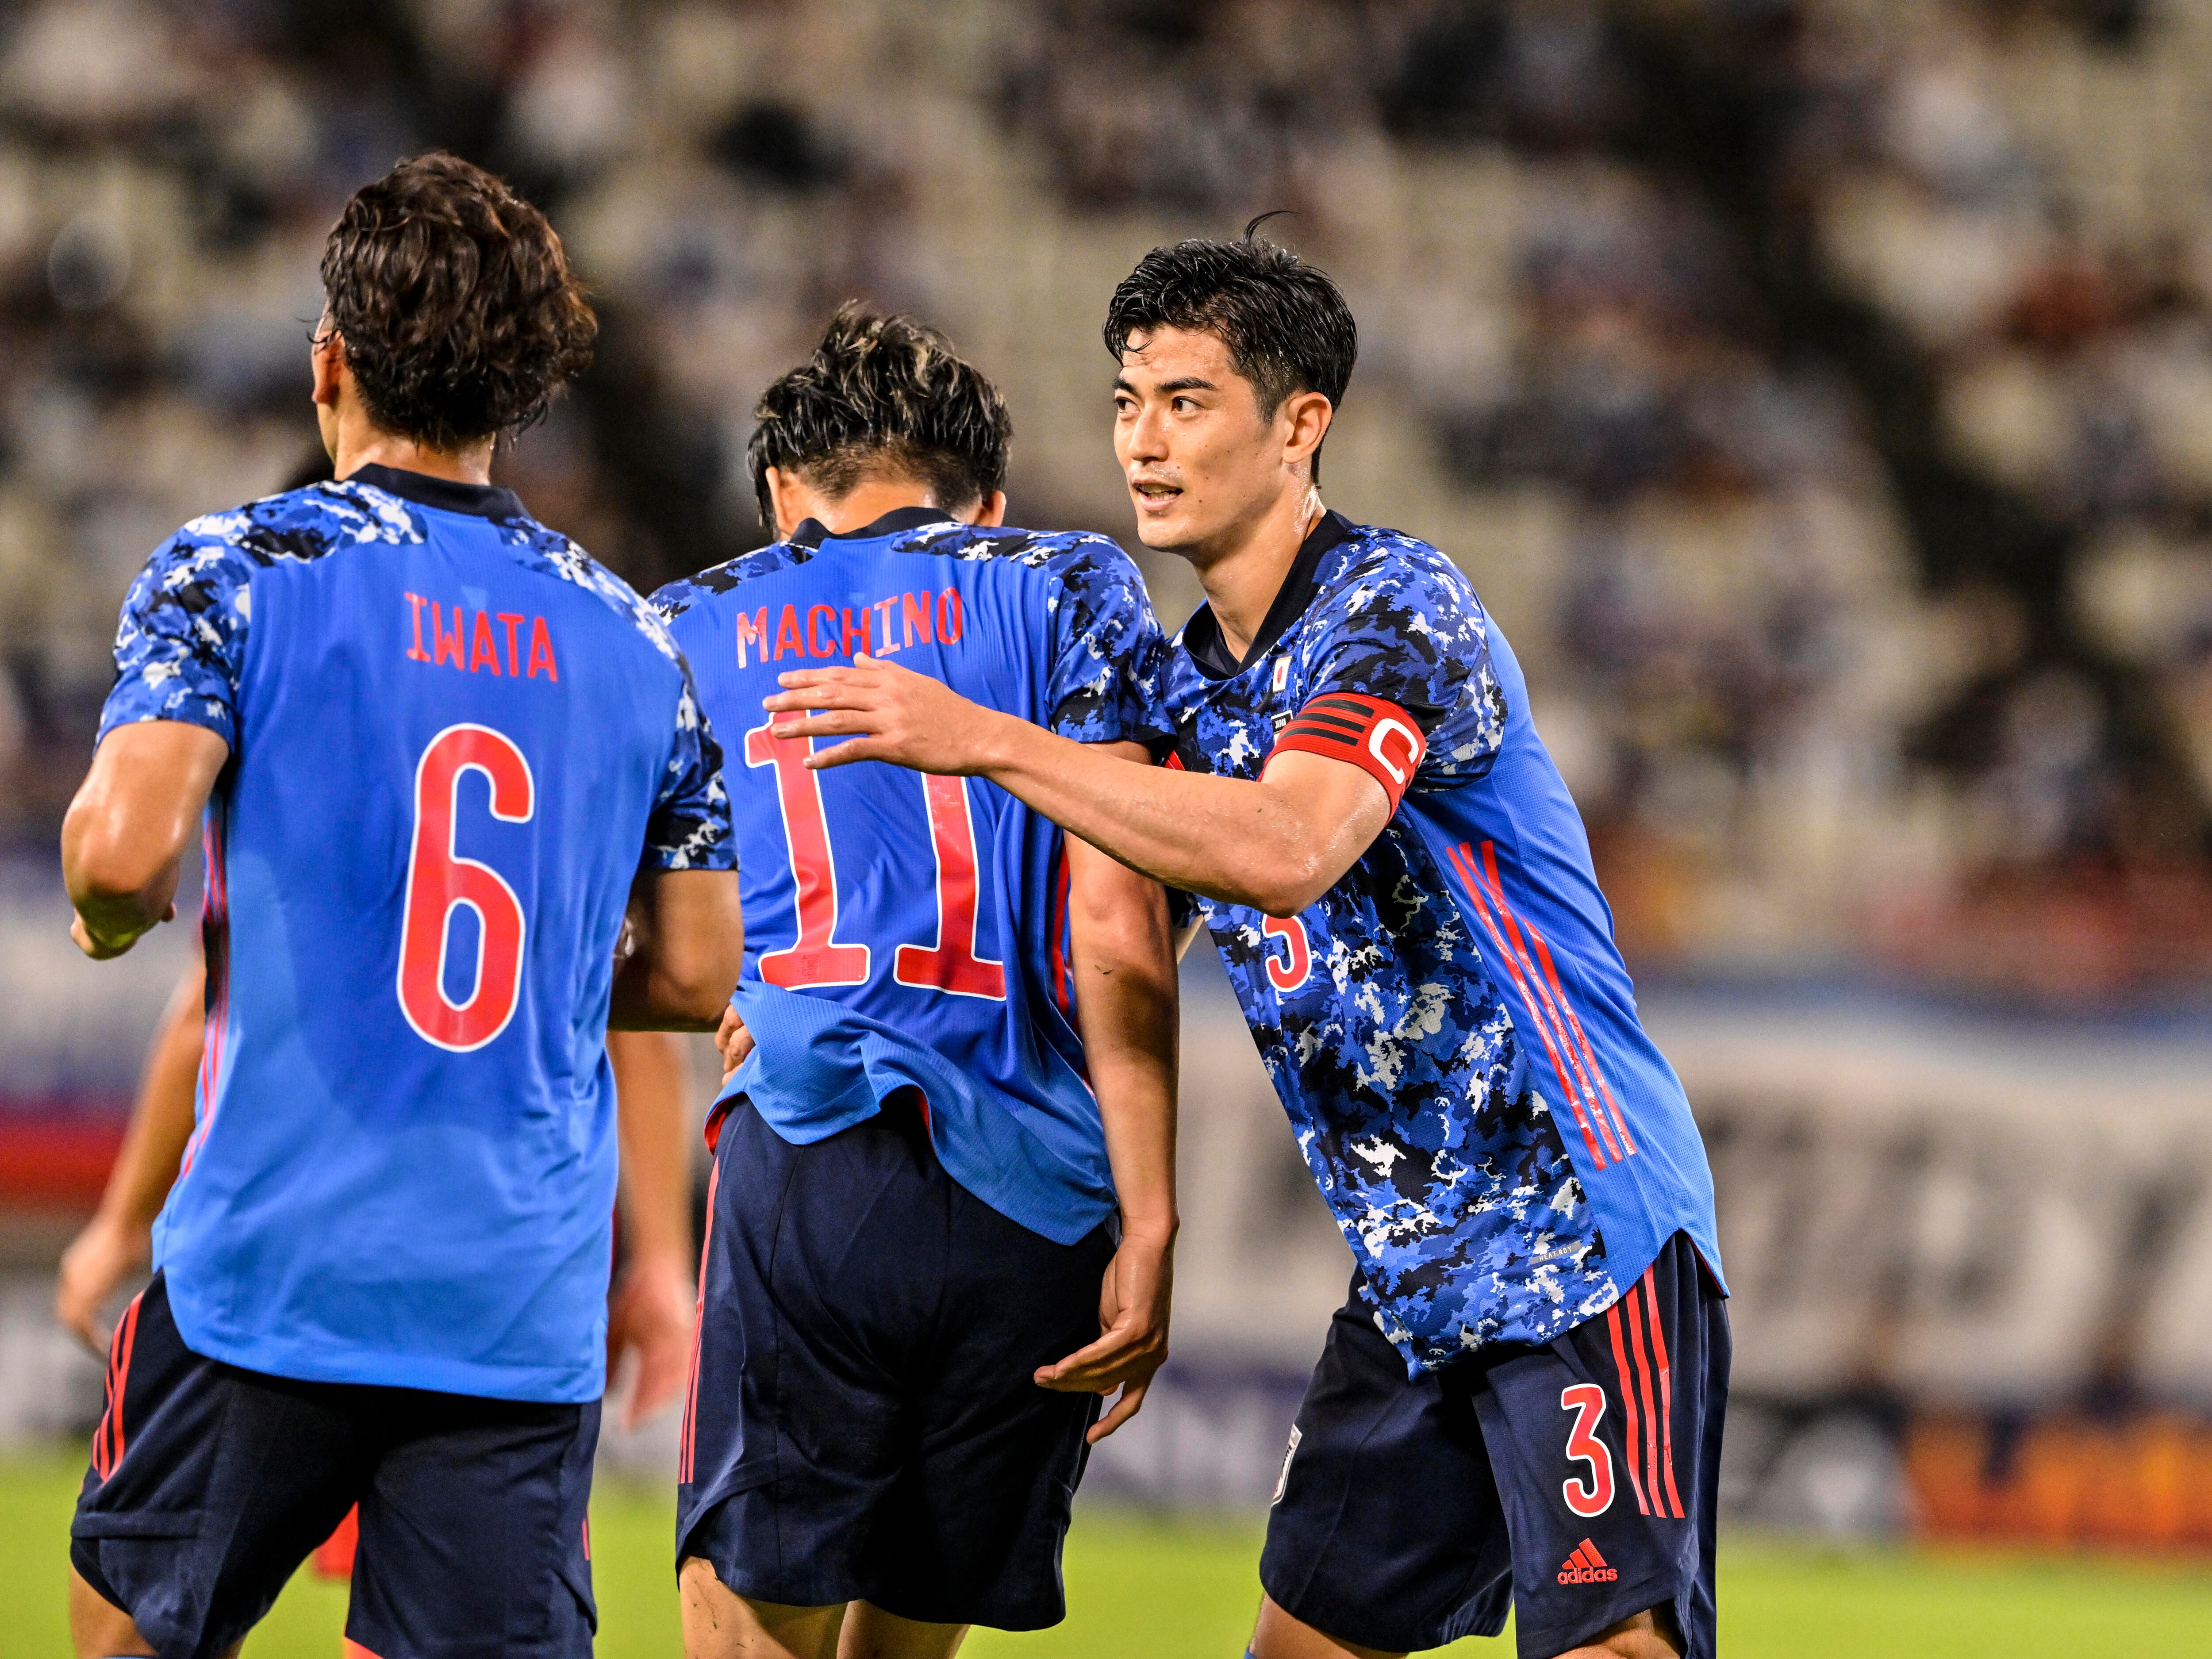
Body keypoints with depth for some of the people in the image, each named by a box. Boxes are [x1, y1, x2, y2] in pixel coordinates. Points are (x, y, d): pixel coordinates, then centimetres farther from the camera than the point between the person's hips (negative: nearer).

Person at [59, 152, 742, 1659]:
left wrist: (114, 912, 8)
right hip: (530, 1306, 3)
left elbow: (123, 845, -15)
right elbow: (696, 973, 14)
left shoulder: (241, 572, -3)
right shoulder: (634, 638, 10)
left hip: (278, 1266, -3)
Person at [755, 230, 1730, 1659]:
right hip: (1412, 1275, 9)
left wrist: (983, 740, -31)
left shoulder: (1395, 606, -14)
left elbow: (1285, 849, -31)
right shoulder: (1195, 681, 13)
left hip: (1583, 1242, -9)